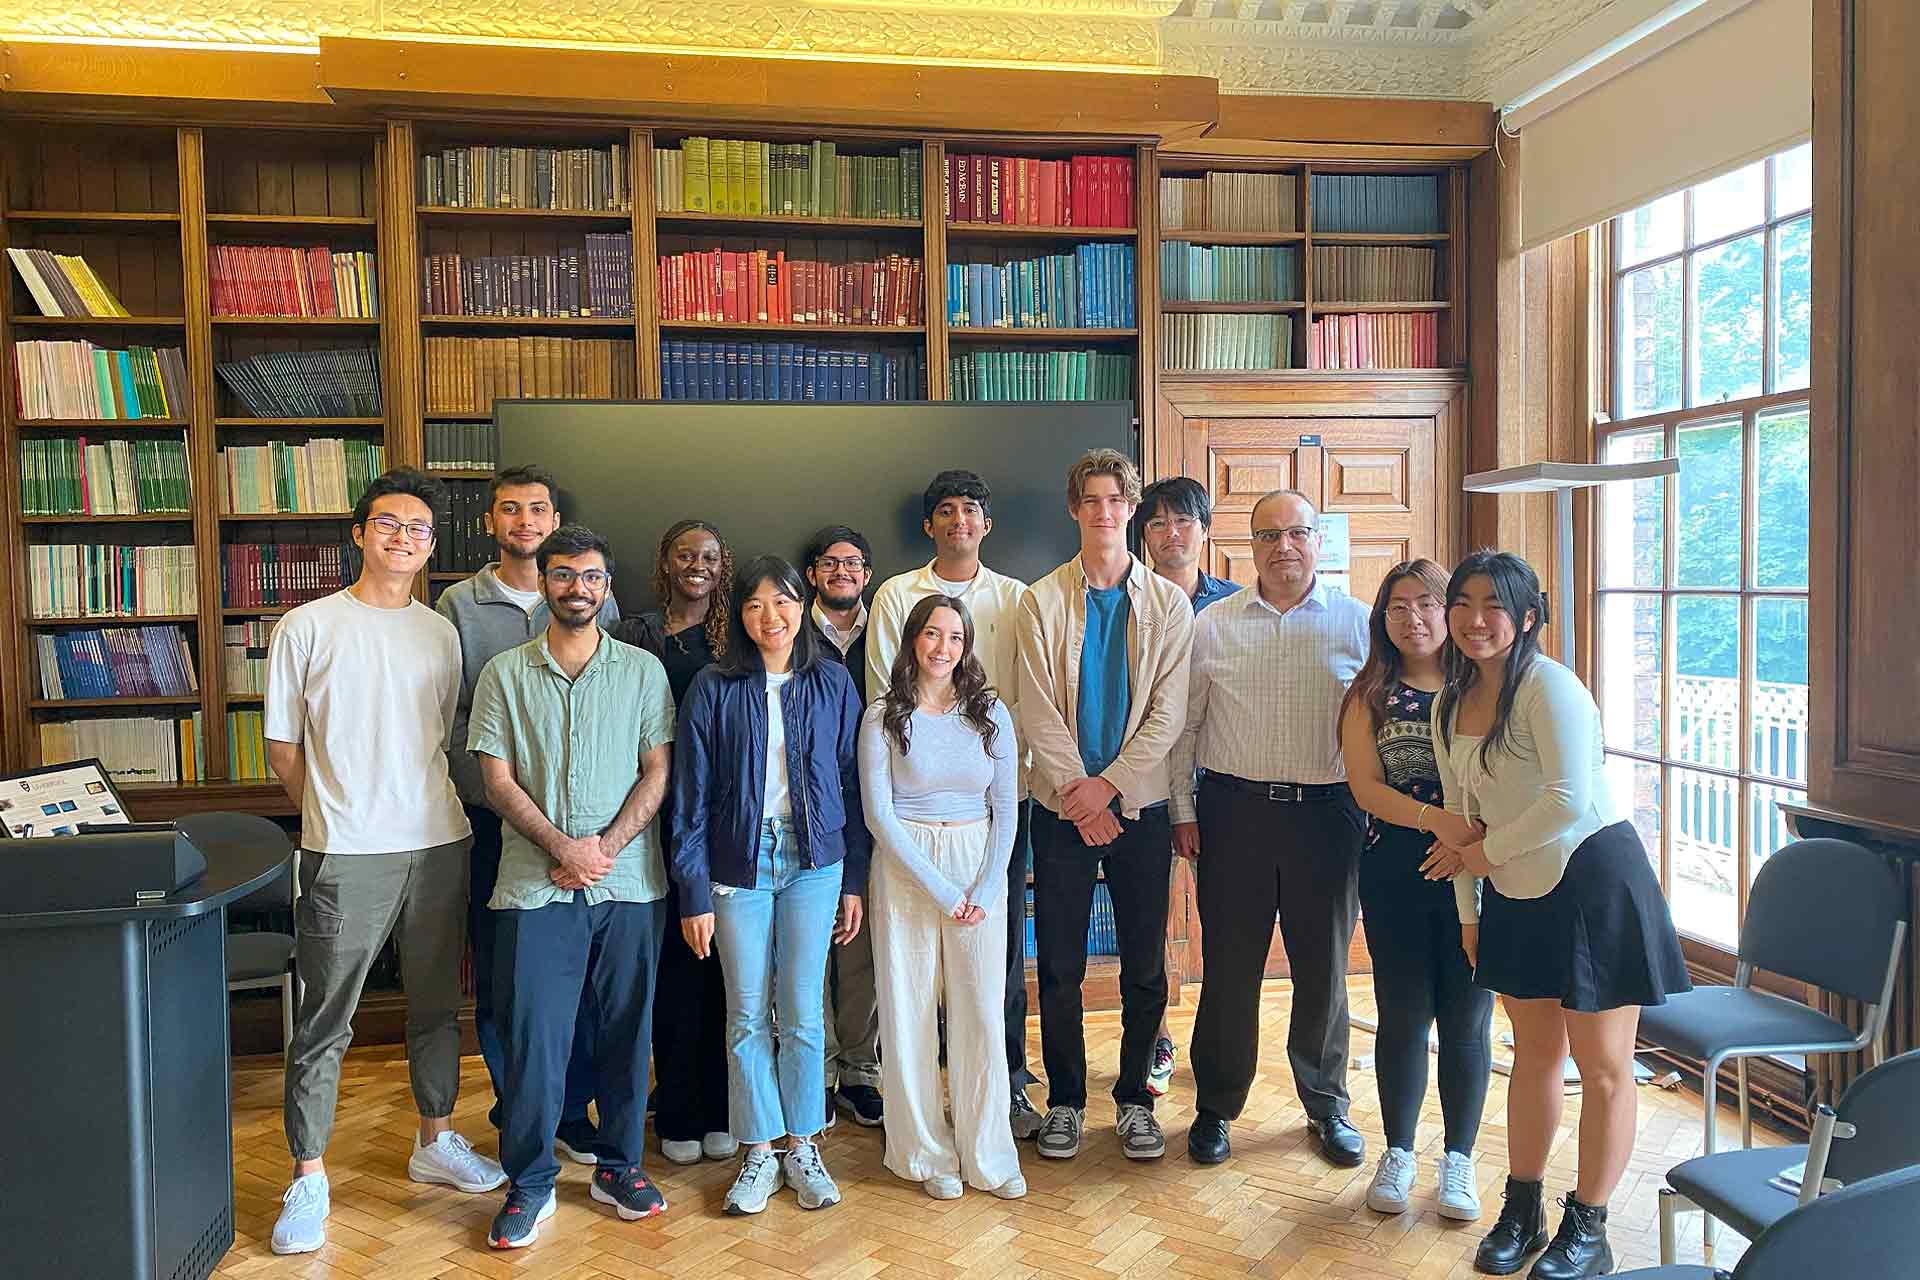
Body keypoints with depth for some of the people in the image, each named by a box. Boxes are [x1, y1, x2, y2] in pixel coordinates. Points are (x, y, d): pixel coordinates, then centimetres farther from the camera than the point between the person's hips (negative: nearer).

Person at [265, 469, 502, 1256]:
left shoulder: (441, 633, 9)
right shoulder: (307, 627, -3)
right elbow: (282, 746, 2)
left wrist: (415, 806, 12)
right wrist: (335, 816, 6)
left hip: (438, 844, 4)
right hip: (345, 856, -4)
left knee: (436, 1006, 16)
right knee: (324, 1023, 3)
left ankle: (436, 1143, 32)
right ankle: (308, 1178, 17)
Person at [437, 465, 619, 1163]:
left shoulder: (595, 600, 5)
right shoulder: (459, 604, 4)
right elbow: (445, 713, 1)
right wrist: (493, 783, -11)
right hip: (491, 818, 0)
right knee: (498, 974, 6)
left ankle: (573, 1110, 19)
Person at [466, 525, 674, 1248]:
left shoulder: (643, 671, 6)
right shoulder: (505, 673, 5)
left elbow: (657, 773, 2)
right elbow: (498, 780, 0)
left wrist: (605, 847, -10)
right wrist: (564, 848, -11)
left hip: (628, 883, 1)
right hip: (535, 884, -1)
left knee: (624, 1028, 9)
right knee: (533, 1033, 0)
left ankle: (619, 1166, 26)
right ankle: (529, 1185, 15)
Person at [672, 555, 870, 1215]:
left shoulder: (833, 683, 3)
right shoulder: (713, 689, -1)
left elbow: (852, 784, 5)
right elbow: (691, 796, -1)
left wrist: (855, 880, 3)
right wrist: (694, 894, -4)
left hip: (813, 862, 1)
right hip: (738, 863, 0)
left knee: (803, 1013, 4)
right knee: (746, 1016, 6)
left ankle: (803, 1147, 20)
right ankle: (759, 1153, 19)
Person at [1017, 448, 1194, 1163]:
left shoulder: (1168, 604, 4)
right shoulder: (1042, 600, 2)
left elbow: (1168, 713, -3)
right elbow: (1038, 712, -3)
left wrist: (1109, 785, -12)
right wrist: (1076, 790, -12)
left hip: (1139, 803, 1)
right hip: (1061, 805, 0)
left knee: (1145, 966, 7)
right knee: (1060, 966, 5)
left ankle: (1134, 1099, 22)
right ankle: (1065, 1101, 20)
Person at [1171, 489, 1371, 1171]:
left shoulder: (1356, 622, 3)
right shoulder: (1213, 624, 5)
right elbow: (1185, 723, 7)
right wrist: (1183, 809, 4)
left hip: (1327, 812, 0)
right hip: (1233, 808, 0)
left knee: (1324, 968, 10)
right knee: (1229, 966, 6)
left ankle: (1327, 1108, 28)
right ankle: (1216, 1107, 22)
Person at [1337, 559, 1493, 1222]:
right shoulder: (1370, 694, 5)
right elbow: (1365, 786, -5)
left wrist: (1473, 842, -18)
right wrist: (1435, 818, -21)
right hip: (1394, 872, 0)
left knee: (1466, 1018, 5)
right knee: (1403, 1014, 7)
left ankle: (1458, 1159, 22)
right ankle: (1398, 1153, 24)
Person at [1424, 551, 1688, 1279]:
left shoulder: (1548, 686, -17)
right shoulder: (1450, 706, 5)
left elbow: (1569, 801, -24)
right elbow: (1461, 812, 10)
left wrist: (1483, 852, -13)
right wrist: (1468, 912, 9)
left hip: (1593, 882, -7)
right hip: (1516, 895, 7)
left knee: (1602, 1066, 5)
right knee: (1534, 1053, 17)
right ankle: (1521, 1212, 29)